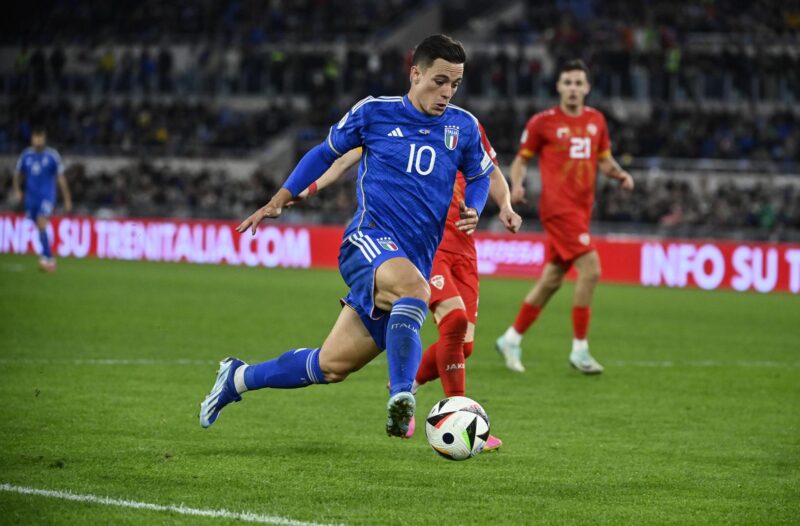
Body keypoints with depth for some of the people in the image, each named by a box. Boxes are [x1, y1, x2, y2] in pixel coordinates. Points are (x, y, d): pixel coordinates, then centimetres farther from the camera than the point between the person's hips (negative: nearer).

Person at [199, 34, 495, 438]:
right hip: (370, 238, -4)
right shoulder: (375, 112, 3)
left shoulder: (463, 127, 10)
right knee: (413, 287, -40)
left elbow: (481, 175, 27)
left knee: (333, 365, 1)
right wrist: (279, 201, 17)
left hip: (416, 260, 4)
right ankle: (401, 396, -47)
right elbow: (326, 152, 18)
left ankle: (237, 379, 23)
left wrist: (472, 209, 5)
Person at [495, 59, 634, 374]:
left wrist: (620, 174, 1)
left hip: (581, 207, 6)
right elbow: (521, 159, 4)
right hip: (559, 206, -6)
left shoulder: (596, 120, 11)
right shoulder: (543, 122, -3)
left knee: (552, 279, 11)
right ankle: (580, 349, -10)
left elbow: (604, 159, 21)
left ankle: (511, 339, 25)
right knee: (590, 268, -18)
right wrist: (517, 184, -15)